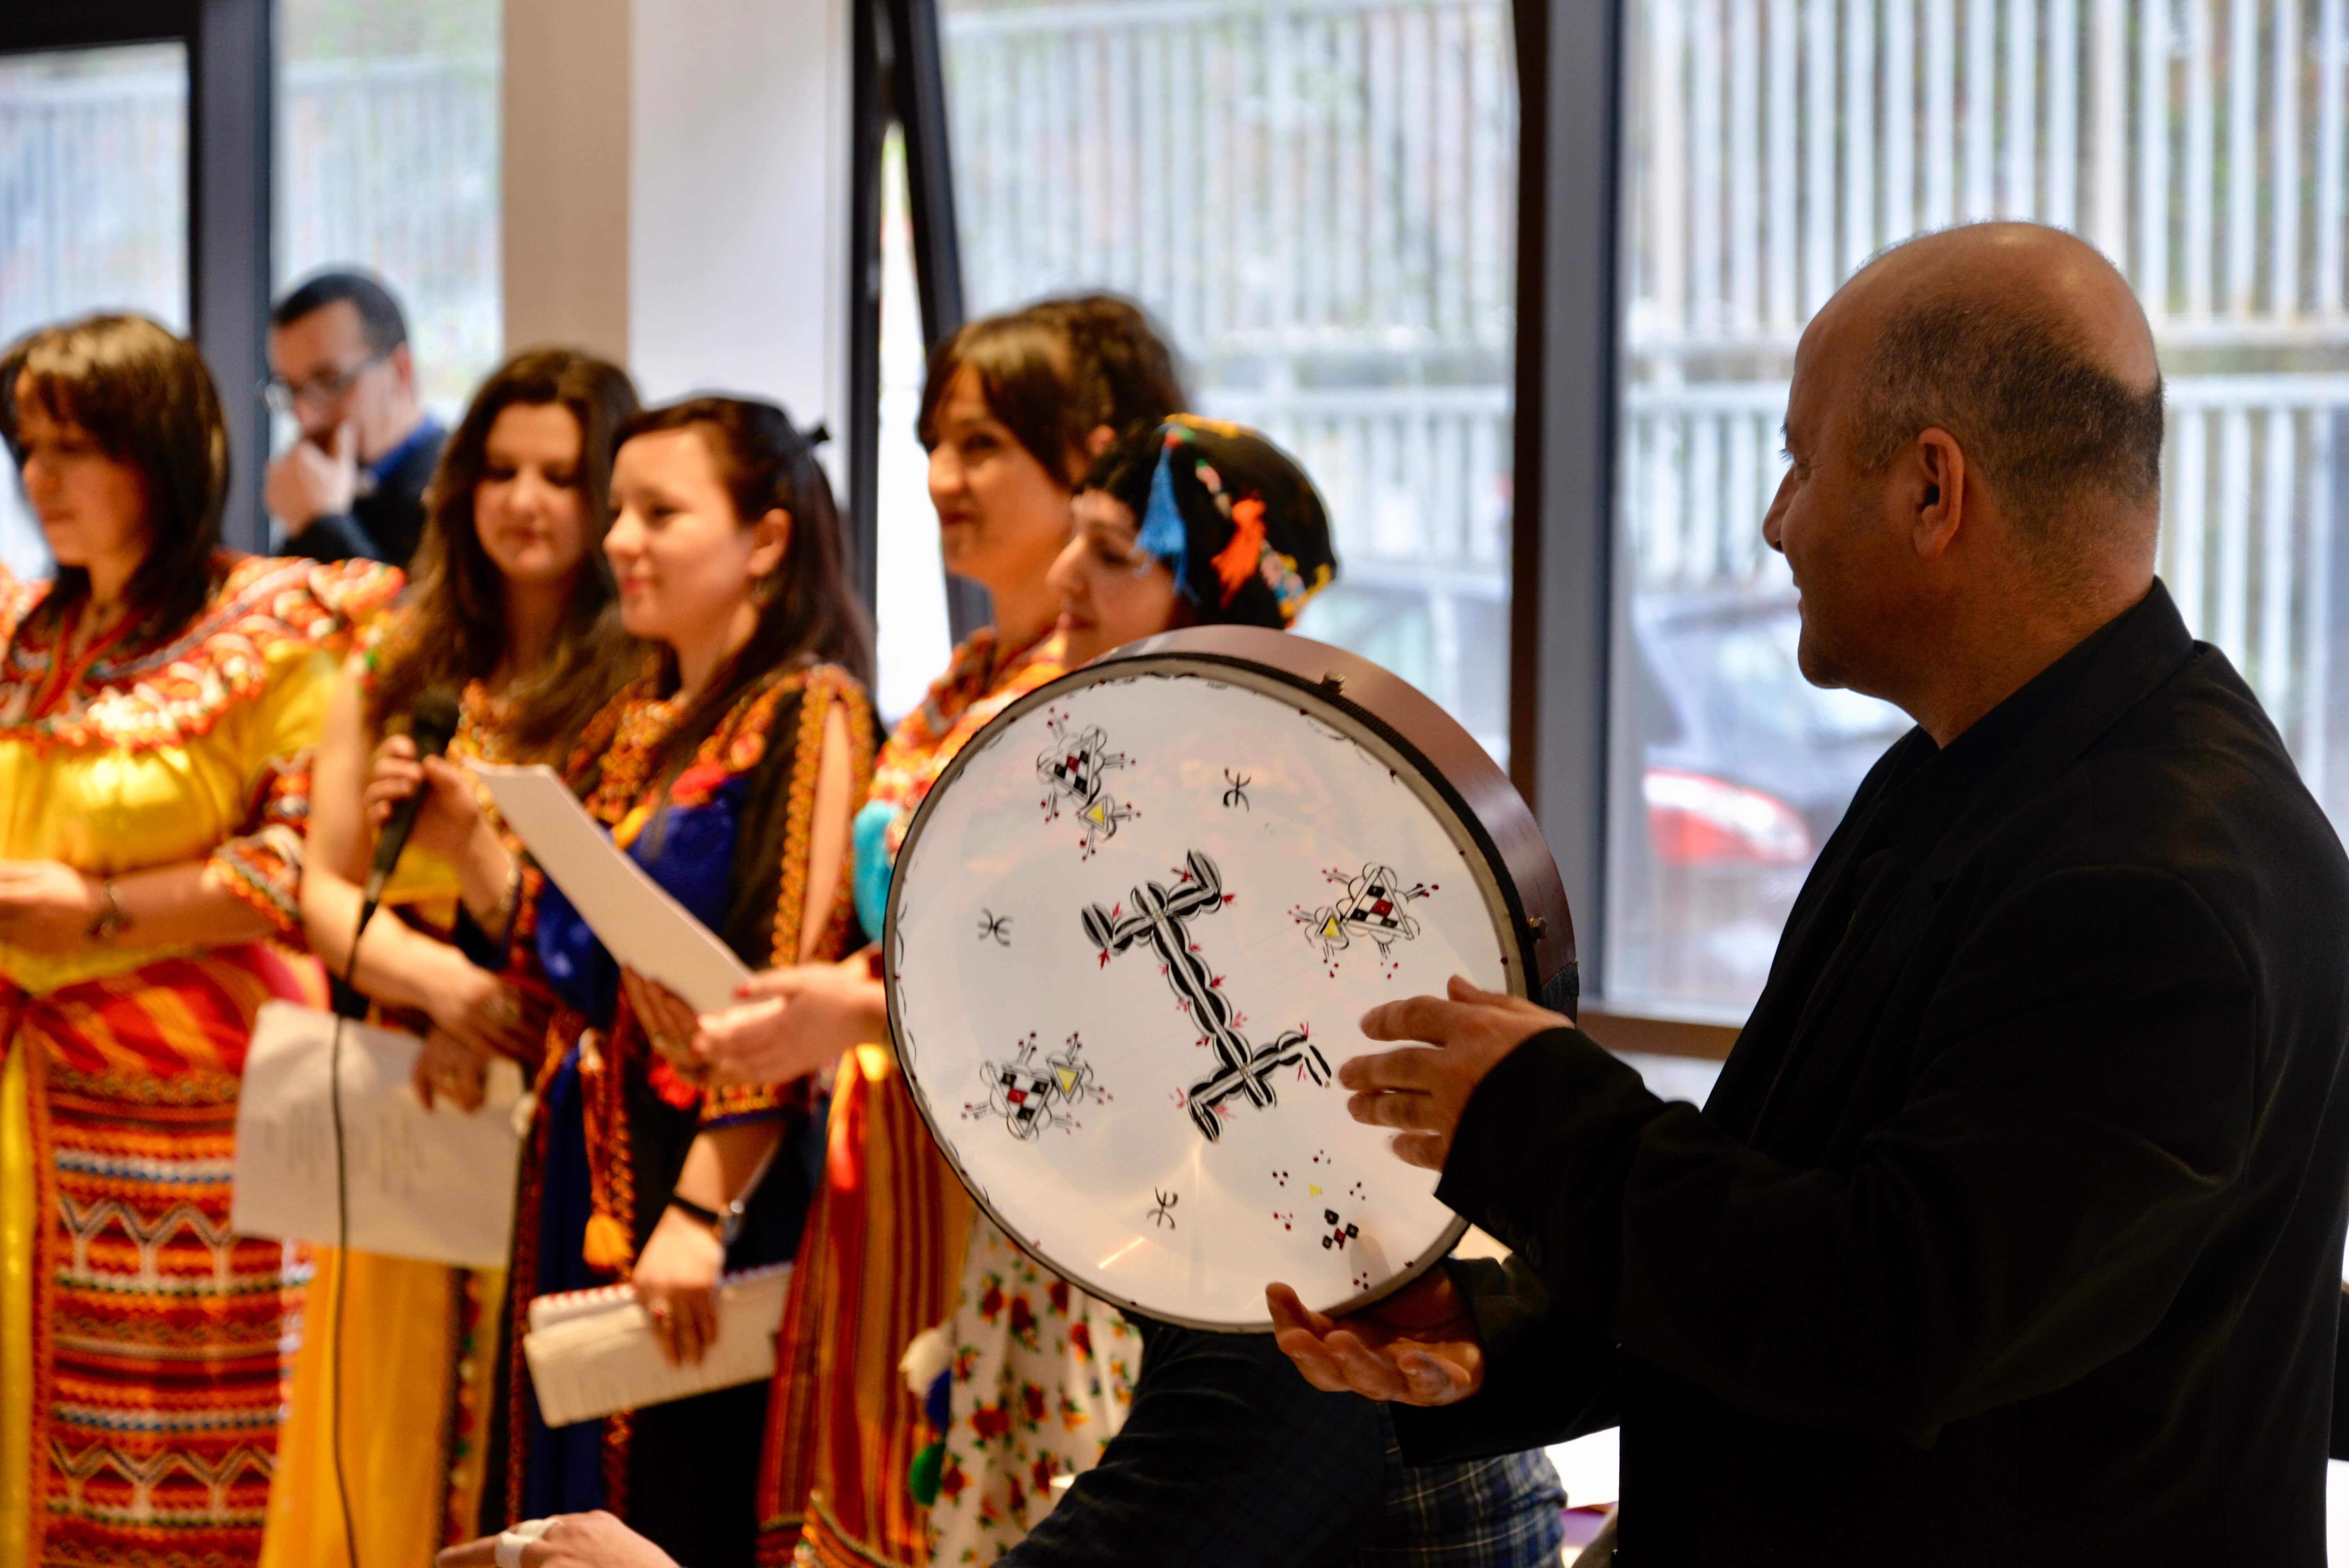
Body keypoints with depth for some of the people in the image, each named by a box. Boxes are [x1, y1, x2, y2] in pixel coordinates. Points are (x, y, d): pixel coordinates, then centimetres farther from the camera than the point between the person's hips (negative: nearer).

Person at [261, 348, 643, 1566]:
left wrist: (478, 837, -21)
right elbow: (322, 891, 6)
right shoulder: (397, 667, 11)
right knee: (378, 1461, 9)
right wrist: (441, 979, -12)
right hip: (404, 1117, 5)